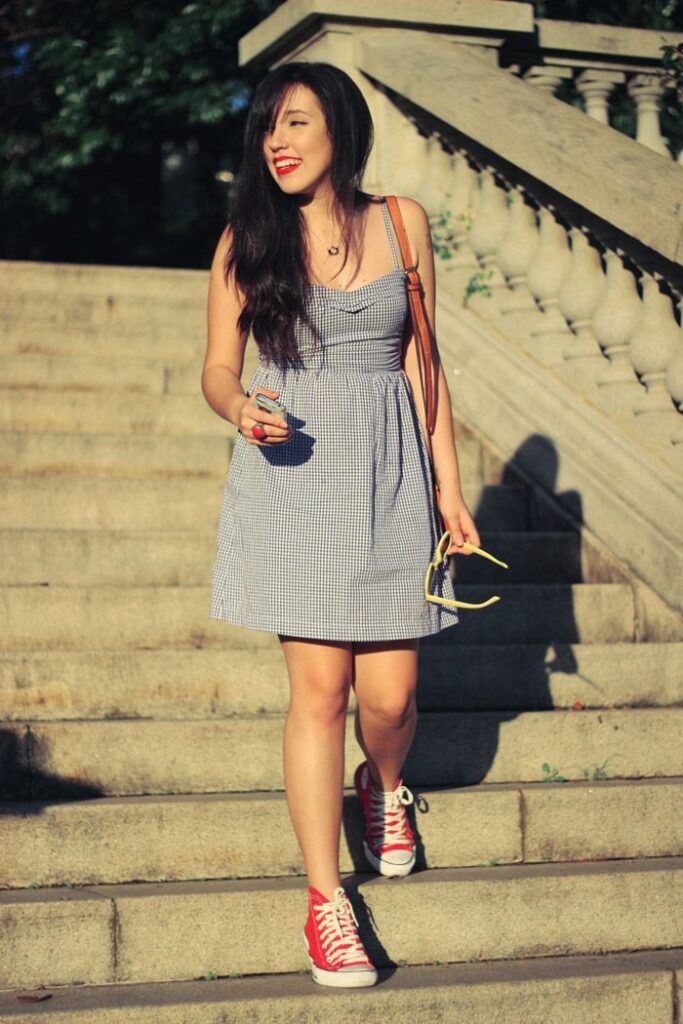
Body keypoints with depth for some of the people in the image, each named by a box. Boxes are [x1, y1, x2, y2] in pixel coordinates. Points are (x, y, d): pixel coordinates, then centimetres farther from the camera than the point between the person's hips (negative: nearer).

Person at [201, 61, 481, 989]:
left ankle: (384, 785, 38)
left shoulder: (403, 223, 4)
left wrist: (449, 485, 7)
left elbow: (421, 362, 8)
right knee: (320, 687, -4)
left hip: (388, 475, 1)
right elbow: (218, 367, 5)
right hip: (293, 477, -1)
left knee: (389, 693, 1)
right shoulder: (247, 241, 1)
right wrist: (240, 409, -18)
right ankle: (326, 901, 8)